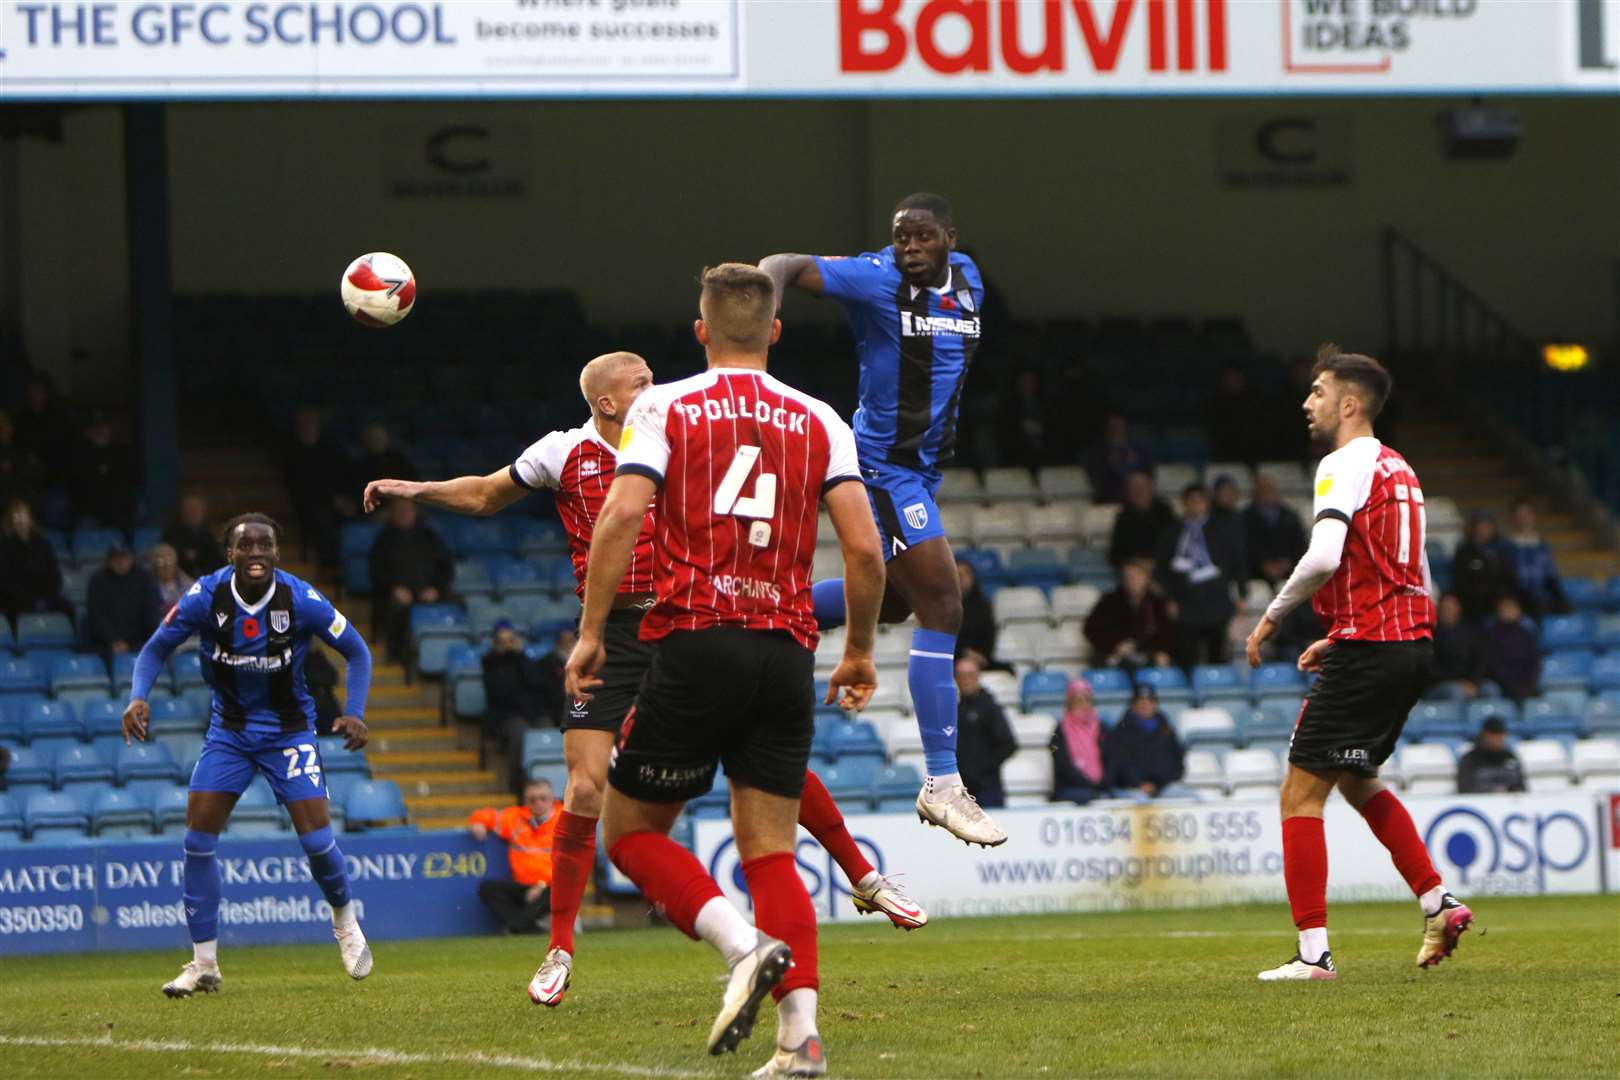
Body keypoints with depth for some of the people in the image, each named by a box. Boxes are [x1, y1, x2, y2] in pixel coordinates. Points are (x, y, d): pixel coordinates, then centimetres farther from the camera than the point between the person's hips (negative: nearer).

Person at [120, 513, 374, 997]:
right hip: (229, 730, 2)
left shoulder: (300, 600, -19)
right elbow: (156, 648, -4)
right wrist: (138, 697, -23)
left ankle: (346, 922, 21)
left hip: (288, 729, -2)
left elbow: (357, 651, -6)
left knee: (316, 839, -12)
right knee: (198, 838, -9)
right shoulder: (206, 597, -15)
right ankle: (203, 965, 1)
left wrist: (355, 712, -20)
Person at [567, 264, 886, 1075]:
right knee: (770, 850, 6)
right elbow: (864, 549, 3)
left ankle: (745, 945, -15)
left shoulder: (664, 408, 3)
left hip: (695, 643, -3)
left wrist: (591, 634, -5)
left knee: (631, 828, 9)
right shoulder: (819, 422, 10)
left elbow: (620, 518, -9)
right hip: (786, 653, 3)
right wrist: (860, 654, 15)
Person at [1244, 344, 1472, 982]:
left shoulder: (1345, 465, -10)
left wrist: (1273, 615, -12)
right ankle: (1439, 904, 20)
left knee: (1301, 792, -5)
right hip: (1413, 643, 9)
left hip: (1366, 649, -9)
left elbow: (1324, 557, -26)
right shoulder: (1399, 469, 18)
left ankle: (1314, 953, -8)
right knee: (1356, 781, 26)